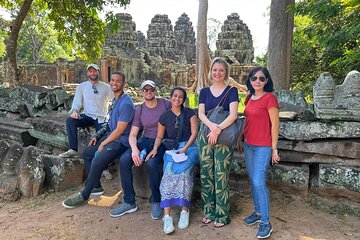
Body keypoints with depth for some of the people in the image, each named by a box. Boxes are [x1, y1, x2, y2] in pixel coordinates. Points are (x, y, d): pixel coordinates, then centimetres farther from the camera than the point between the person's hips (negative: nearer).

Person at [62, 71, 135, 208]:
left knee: (97, 162, -24)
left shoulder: (126, 103, -21)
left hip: (121, 141, -10)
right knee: (86, 153, 13)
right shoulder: (115, 100, 11)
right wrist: (98, 137, 10)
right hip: (111, 136, 11)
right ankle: (97, 187, 20)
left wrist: (103, 144, -13)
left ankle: (84, 196, -3)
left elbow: (120, 130, -21)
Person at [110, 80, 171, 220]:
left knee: (151, 163, -34)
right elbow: (132, 134, 4)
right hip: (145, 141, 4)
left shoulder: (166, 104, 1)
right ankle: (129, 203, -8)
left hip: (163, 142, -4)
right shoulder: (139, 110, 9)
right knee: (124, 160, -21)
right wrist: (134, 149, -17)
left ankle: (156, 202, -11)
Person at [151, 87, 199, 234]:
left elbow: (194, 133, 1)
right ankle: (167, 216, -30)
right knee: (169, 173, -28)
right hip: (171, 149, 1)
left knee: (183, 171, -32)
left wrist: (185, 148, -13)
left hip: (188, 147, -1)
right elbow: (160, 136, 15)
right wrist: (155, 148, -5)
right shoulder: (164, 116, 11)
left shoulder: (189, 113, 6)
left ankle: (185, 211, -20)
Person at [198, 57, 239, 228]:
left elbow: (233, 115, -10)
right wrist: (211, 125, -20)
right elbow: (201, 114, 0)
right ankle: (209, 211, 22)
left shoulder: (231, 91, 3)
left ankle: (222, 215, 14)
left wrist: (218, 129, -23)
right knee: (206, 175, 7)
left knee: (221, 176, -1)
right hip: (205, 137, 3)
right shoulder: (204, 91, 12)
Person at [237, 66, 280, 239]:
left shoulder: (270, 98, -11)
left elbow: (275, 124, -11)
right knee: (253, 181, 13)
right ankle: (258, 212, 29)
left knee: (259, 182, -7)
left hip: (263, 146, -7)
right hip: (249, 145, 7)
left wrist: (274, 148, -10)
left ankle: (266, 222, 7)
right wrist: (240, 139, 16)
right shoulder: (249, 98, 10)